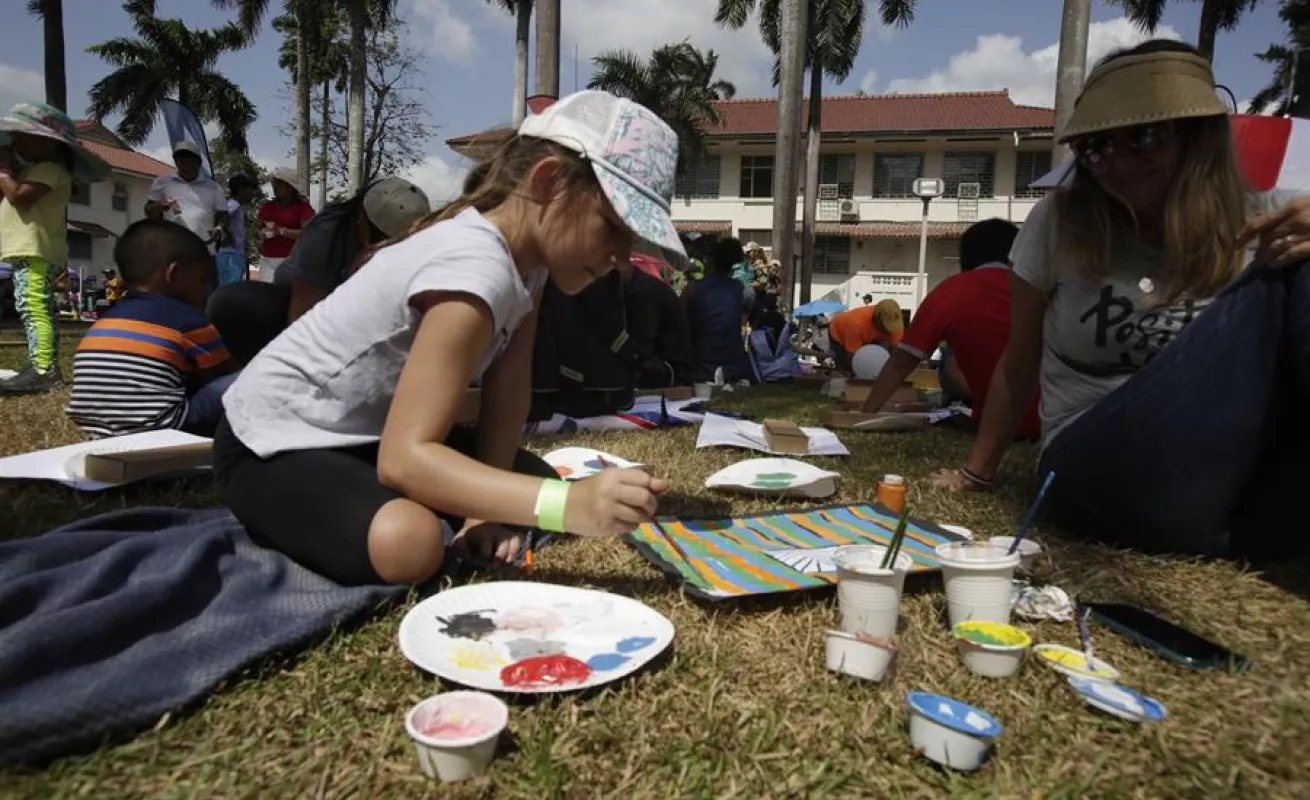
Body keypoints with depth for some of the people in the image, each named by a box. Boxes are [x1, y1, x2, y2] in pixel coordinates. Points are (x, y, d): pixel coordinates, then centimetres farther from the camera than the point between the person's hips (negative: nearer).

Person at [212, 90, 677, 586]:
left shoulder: (526, 250, -5)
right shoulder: (476, 270, -33)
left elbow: (508, 389, -6)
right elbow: (403, 459, -39)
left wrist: (487, 504, -16)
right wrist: (567, 504, -46)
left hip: (376, 432, 8)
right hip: (275, 441, -8)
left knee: (536, 481, 3)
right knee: (409, 545, -35)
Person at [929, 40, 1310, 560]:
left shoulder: (1259, 219, 6)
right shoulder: (1059, 223, 2)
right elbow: (1019, 362, 8)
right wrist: (977, 473, 13)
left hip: (1244, 481, 3)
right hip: (1102, 477, -2)